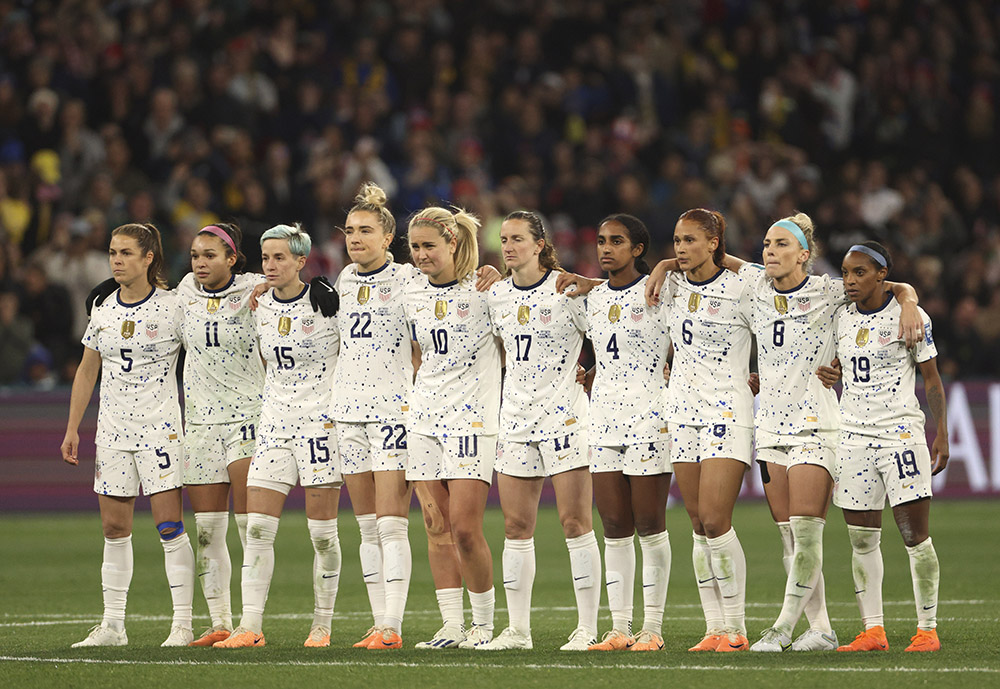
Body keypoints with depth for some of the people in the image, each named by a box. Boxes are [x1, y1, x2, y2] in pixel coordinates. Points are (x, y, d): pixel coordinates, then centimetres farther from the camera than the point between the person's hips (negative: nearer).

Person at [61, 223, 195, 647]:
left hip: (160, 428, -5)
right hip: (113, 429, 5)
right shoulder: (103, 312, 9)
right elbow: (86, 372, 16)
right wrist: (72, 429, 13)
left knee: (169, 525, -8)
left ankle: (183, 624, -4)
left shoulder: (172, 308, -6)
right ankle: (112, 625, 9)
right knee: (114, 527, 5)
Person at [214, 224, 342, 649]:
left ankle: (322, 626, 8)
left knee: (322, 532, -1)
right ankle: (250, 626, -6)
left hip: (321, 420, -5)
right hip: (274, 419, 5)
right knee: (257, 528, -5)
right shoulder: (260, 307, 8)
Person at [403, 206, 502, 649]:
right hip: (425, 418, 5)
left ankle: (484, 625, 3)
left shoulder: (482, 290, -6)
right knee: (437, 528, 3)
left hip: (472, 417, -5)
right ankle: (451, 628, 7)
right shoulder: (411, 295, 10)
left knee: (465, 528, -11)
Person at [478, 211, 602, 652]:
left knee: (575, 522, -8)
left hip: (564, 416, -6)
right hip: (516, 417, 6)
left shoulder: (568, 291, -8)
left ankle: (588, 629, -5)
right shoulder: (496, 297, 9)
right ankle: (518, 629, 11)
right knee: (516, 527, 5)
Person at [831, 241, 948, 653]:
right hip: (853, 434, 5)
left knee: (915, 534, -7)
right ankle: (873, 631, 6)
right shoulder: (842, 320, 10)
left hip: (900, 431, -5)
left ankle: (927, 629, 0)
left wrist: (941, 436, -5)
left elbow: (932, 380, 0)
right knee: (861, 539, 2)